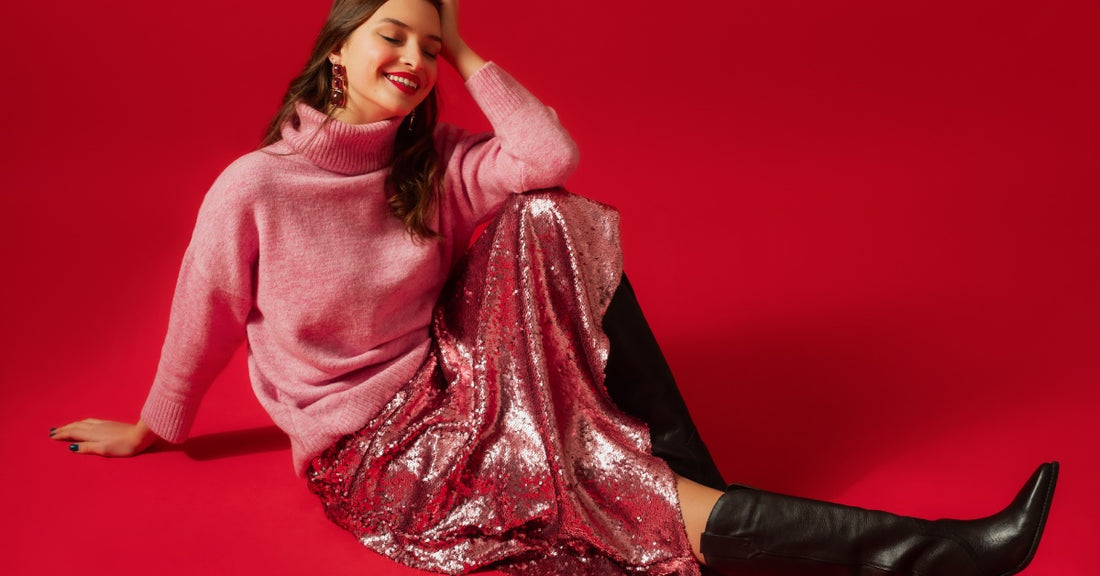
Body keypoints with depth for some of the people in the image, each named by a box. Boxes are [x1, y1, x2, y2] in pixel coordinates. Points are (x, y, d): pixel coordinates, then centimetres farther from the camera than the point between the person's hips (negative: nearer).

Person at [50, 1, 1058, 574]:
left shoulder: (430, 164, 1)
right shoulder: (253, 191, -15)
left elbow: (553, 157, -14)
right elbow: (204, 326, -1)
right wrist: (151, 431, 13)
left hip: (454, 384, 6)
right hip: (375, 455, -5)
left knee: (551, 220, -20)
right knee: (613, 491, -25)